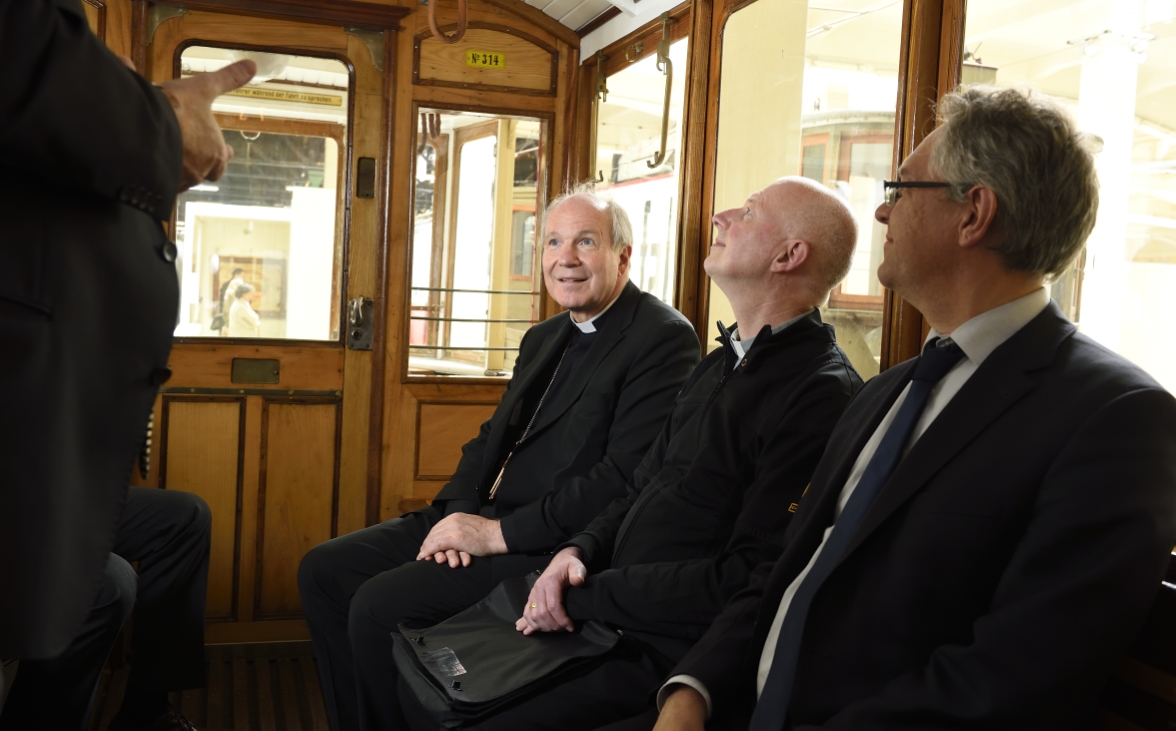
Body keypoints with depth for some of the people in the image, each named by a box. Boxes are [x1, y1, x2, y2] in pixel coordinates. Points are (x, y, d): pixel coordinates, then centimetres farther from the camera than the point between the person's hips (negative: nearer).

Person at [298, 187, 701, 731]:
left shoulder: (664, 338, -11)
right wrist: (459, 513, -4)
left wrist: (499, 532, -19)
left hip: (554, 546, -9)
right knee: (324, 569, 2)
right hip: (485, 520, 9)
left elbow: (628, 477, -20)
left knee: (379, 605, -21)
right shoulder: (543, 339, 19)